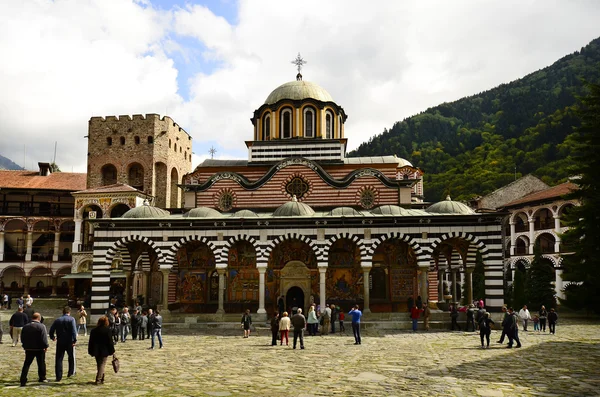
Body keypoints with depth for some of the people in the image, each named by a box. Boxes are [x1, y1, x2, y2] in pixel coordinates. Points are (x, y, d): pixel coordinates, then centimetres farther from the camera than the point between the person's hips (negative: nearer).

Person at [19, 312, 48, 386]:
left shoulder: (25, 327, 3)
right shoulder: (41, 326, -13)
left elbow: (22, 338, 9)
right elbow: (44, 338, -16)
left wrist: (25, 346, 19)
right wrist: (45, 346, -5)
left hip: (29, 349, 3)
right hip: (39, 349, -3)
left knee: (26, 364, 7)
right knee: (41, 363, 12)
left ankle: (23, 380, -1)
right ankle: (42, 378, 22)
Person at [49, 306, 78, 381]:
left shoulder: (57, 320, 6)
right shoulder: (71, 319, -5)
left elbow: (51, 330, 9)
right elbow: (74, 330, -17)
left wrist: (52, 337, 28)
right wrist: (75, 340, -16)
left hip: (60, 342, 2)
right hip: (69, 342, -2)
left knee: (59, 359, 5)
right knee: (71, 357, 18)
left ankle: (58, 377, 2)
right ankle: (71, 372, 24)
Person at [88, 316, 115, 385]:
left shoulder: (93, 330, 4)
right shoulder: (108, 330, -9)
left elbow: (91, 342, 6)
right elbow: (110, 341, -9)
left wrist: (91, 351, 13)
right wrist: (112, 350, -1)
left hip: (96, 351, 4)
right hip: (105, 351, -4)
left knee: (99, 365, 16)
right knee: (102, 365, 0)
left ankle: (101, 379, 23)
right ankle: (98, 380, -9)